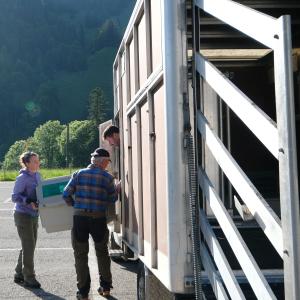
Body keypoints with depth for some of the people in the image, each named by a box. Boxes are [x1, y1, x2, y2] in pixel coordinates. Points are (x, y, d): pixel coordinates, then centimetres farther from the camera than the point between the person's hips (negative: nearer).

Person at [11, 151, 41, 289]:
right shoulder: (22, 178, -16)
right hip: (23, 215, -8)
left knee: (28, 246, 14)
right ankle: (29, 278, 5)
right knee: (28, 247, -5)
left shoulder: (37, 175, 6)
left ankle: (19, 274, 28)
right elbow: (14, 197, -18)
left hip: (34, 215, 8)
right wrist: (29, 202, -30)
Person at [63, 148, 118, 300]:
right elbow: (113, 199, 6)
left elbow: (66, 195, -2)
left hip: (79, 218, 0)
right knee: (102, 253, 20)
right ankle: (105, 287, 27)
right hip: (99, 218, 0)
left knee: (81, 255, 10)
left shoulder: (78, 174, 0)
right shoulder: (107, 177, -4)